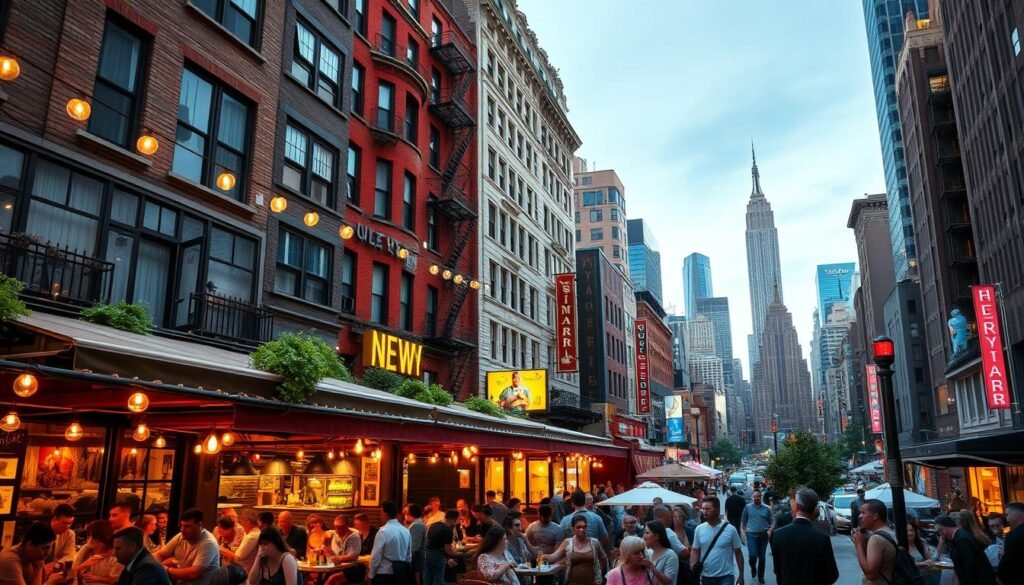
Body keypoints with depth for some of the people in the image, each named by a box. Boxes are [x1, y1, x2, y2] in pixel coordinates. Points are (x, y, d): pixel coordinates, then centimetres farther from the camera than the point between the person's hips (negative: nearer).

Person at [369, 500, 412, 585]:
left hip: (384, 574, -6)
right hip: (401, 573, 6)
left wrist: (371, 574, -3)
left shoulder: (383, 531, -15)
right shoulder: (406, 531, 5)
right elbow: (409, 555, 11)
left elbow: (376, 556, -14)